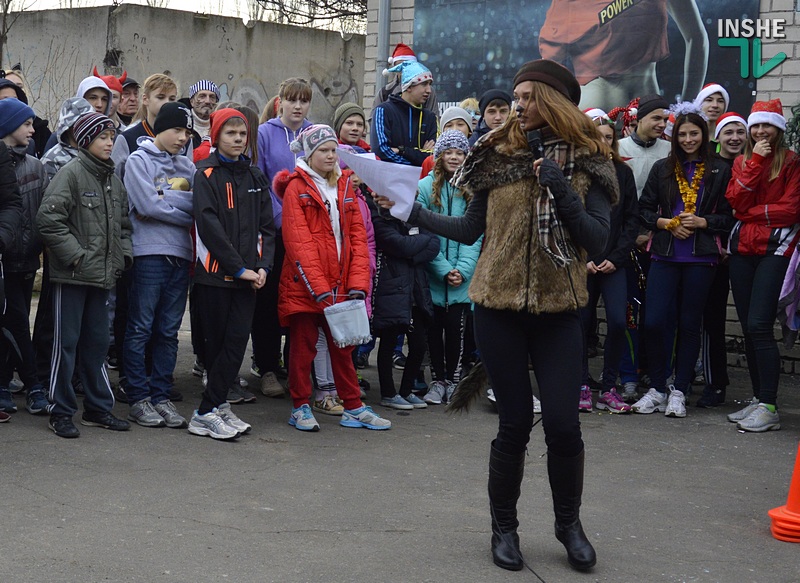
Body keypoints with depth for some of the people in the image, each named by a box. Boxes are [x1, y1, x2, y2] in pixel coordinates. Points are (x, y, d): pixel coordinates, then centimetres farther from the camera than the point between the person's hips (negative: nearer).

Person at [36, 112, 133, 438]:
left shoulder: (113, 179, 13)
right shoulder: (71, 174, -10)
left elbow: (123, 224, 21)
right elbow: (48, 219, -17)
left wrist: (124, 255, 7)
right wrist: (75, 255, -17)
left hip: (102, 276, 7)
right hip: (72, 275, -7)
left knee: (97, 342, 13)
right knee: (66, 342, 0)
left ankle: (98, 408, 22)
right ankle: (61, 412, 9)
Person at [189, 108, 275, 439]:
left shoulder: (254, 176, 14)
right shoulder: (206, 174, -2)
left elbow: (266, 225, 12)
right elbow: (209, 225, -12)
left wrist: (263, 266, -3)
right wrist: (239, 268, -15)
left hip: (248, 274, 4)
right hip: (215, 273, -4)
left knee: (237, 341, -3)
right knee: (217, 343, -1)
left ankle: (215, 407, 3)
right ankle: (209, 412, 4)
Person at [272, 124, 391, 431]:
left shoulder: (344, 187, 12)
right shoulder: (297, 187, -4)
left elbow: (358, 235, 7)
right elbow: (298, 241, -13)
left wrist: (358, 282, -5)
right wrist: (319, 287, -20)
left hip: (340, 284, 5)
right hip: (304, 285, -5)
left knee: (343, 345, 11)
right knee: (303, 345, 4)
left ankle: (353, 407, 18)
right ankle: (300, 408, 14)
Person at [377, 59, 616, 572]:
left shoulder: (588, 163, 0)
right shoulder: (500, 157, 4)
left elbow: (598, 239, -7)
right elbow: (469, 230, 7)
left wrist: (560, 190, -18)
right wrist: (411, 211, -1)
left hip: (558, 312, -1)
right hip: (499, 308, 1)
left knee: (563, 424, -3)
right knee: (514, 424, 3)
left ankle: (569, 523, 21)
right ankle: (504, 527, 22)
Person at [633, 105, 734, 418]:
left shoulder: (720, 171, 4)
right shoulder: (662, 169, 9)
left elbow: (729, 217, 4)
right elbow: (644, 210, 10)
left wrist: (702, 222, -10)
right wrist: (667, 223, -6)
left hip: (700, 258, -1)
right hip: (665, 256, 1)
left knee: (689, 324, 4)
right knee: (654, 322, -6)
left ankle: (679, 392, 14)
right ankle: (657, 388, 10)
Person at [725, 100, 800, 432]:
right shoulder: (742, 161, 15)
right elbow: (737, 202, 0)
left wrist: (752, 213, -4)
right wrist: (755, 162, -5)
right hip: (743, 248, 6)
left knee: (759, 325, -15)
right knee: (749, 328, 6)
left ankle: (769, 407, -12)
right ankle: (758, 399, 15)